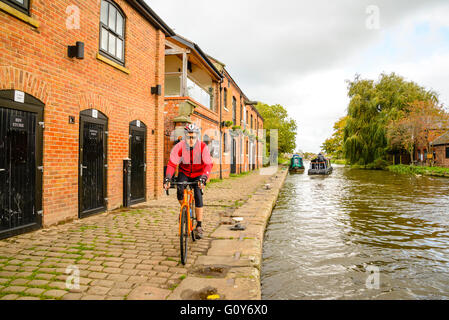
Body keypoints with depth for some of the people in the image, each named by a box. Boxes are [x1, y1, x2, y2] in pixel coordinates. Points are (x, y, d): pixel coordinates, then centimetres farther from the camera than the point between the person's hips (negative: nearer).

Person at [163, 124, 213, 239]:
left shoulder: (203, 147, -21)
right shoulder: (179, 147, -19)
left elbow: (208, 164, -27)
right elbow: (171, 164, -21)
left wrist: (203, 178, -42)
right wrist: (167, 178, -35)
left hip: (198, 174, -1)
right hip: (184, 173, 1)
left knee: (198, 196, -17)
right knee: (180, 189, -28)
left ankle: (199, 226, -7)